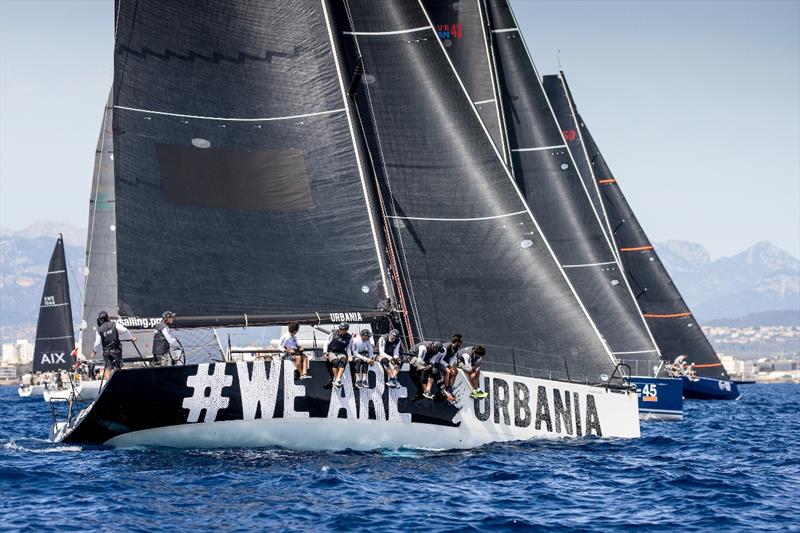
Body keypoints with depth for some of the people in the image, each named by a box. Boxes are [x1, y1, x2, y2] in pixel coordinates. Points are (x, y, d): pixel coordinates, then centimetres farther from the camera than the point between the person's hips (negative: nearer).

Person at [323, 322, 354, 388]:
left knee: (343, 361, -34)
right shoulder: (333, 334, 1)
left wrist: (349, 355, -7)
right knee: (336, 361, -35)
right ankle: (335, 379, -29)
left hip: (341, 353, 1)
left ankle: (338, 380, -43)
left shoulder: (349, 337, 5)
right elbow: (326, 343, 4)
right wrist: (325, 352, -10)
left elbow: (348, 348, 12)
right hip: (331, 352, -1)